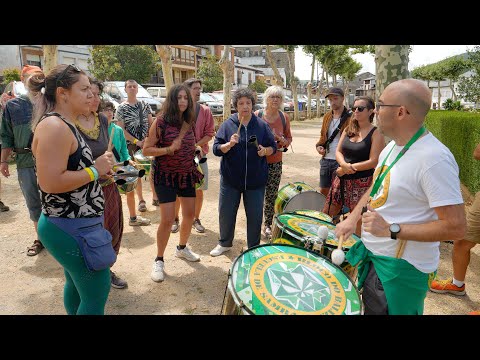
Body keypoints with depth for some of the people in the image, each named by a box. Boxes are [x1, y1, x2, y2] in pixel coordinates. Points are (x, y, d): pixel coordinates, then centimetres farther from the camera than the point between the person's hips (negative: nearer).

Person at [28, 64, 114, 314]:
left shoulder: (63, 125, 11)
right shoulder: (54, 126, -21)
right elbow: (50, 183, -28)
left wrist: (98, 171, 8)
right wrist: (95, 171, -18)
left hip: (72, 225, 10)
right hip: (72, 229, -10)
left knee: (77, 284, 24)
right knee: (97, 292, 2)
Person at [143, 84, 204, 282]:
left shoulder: (189, 122, 6)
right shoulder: (161, 121, -12)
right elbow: (146, 149, -12)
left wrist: (195, 149, 4)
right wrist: (169, 149, -23)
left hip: (187, 174, 6)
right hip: (165, 176, -6)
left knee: (190, 215, 12)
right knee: (167, 220, -7)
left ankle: (182, 248, 37)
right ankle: (159, 261, 13)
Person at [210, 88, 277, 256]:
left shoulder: (262, 125, 2)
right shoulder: (227, 125, -1)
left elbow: (273, 147, 7)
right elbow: (216, 149, -4)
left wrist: (265, 151, -14)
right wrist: (229, 144, -23)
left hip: (256, 180, 0)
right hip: (230, 179, 0)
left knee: (255, 215, 8)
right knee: (226, 213, 11)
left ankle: (254, 247, 29)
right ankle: (225, 243, 35)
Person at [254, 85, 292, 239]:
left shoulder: (284, 118, 4)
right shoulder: (257, 115, -5)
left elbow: (288, 139, 12)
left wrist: (280, 139, -10)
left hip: (275, 163, 2)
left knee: (271, 196, 7)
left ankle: (267, 225, 24)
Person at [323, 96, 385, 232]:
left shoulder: (376, 134, -8)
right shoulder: (349, 129, 9)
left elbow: (373, 162, -14)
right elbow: (338, 152, 6)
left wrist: (351, 168, -13)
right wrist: (344, 165, -15)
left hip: (362, 182, -6)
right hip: (341, 179, 6)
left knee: (358, 221, 5)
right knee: (326, 213, 11)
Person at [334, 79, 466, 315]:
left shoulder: (434, 159, -26)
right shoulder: (392, 146, 3)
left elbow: (455, 227, -26)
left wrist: (391, 230, -27)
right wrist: (353, 218, 5)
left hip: (401, 269, -8)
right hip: (373, 255, 8)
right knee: (369, 308, 26)